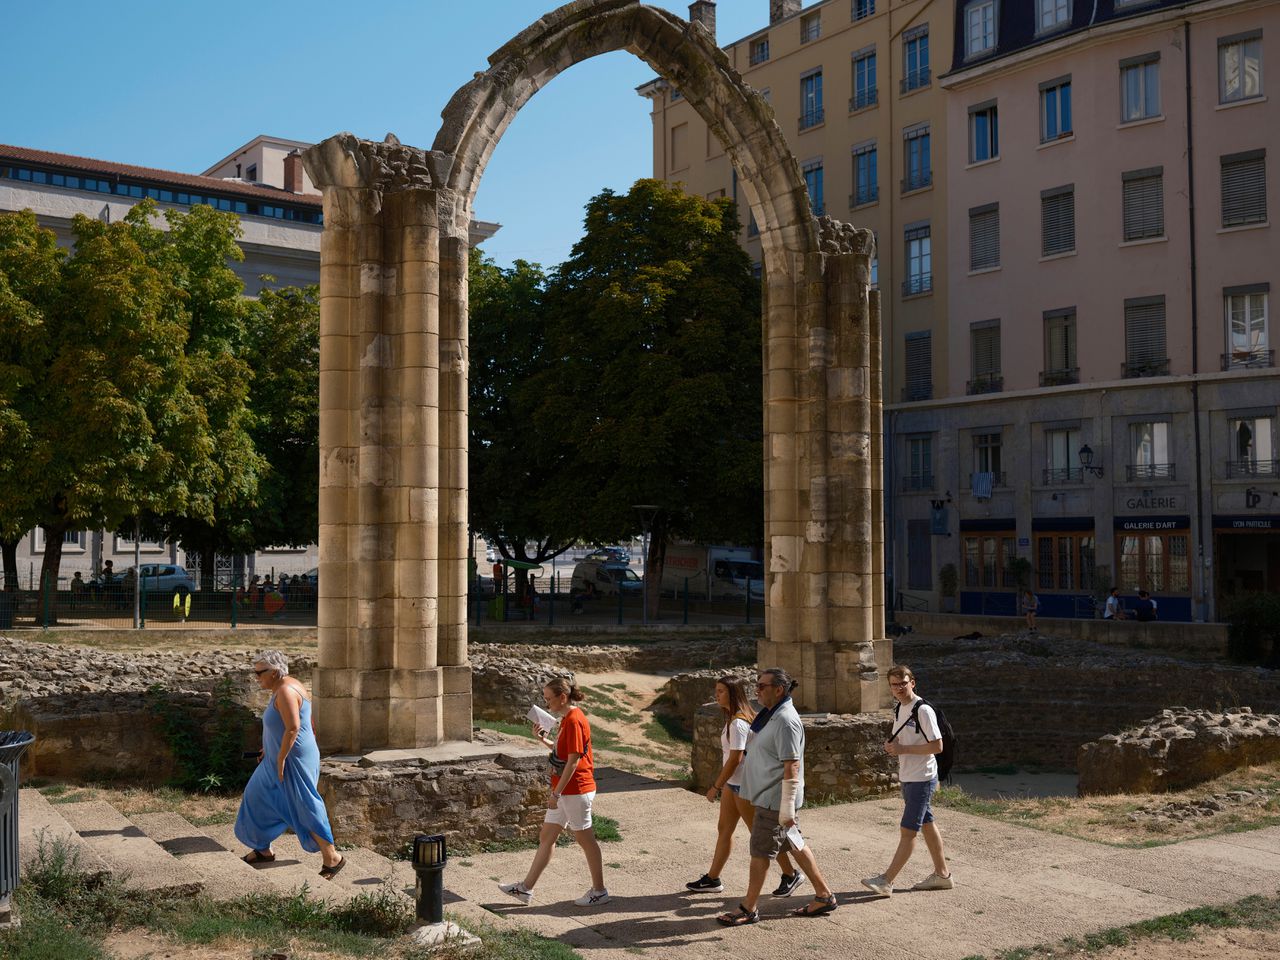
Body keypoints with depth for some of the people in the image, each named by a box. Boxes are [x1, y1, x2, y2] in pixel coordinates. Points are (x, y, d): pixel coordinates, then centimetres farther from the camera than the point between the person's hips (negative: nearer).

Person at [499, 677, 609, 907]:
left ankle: (599, 891, 13)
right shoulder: (567, 719, 11)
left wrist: (556, 793, -20)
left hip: (576, 791, -10)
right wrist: (543, 739, 7)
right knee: (546, 836, 12)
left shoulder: (574, 720, -19)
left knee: (586, 840, 1)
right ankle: (525, 888, 17)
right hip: (565, 791, 10)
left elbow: (573, 760, -22)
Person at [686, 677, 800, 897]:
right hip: (733, 783, 10)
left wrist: (716, 786, -17)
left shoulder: (738, 723, -23)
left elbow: (735, 759, -24)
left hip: (744, 785, -10)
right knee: (724, 829, 14)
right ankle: (712, 879, 22)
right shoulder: (734, 718, 8)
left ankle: (790, 875, 14)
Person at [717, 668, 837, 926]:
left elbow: (792, 766, -24)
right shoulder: (772, 715, 10)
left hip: (775, 800, -10)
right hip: (769, 796, 10)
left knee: (760, 852, 0)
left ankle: (748, 909, 12)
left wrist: (787, 808, -23)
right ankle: (824, 896, 25)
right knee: (795, 845, 16)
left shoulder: (785, 721, -21)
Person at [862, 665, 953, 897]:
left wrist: (903, 749, -21)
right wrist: (891, 745, -1)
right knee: (926, 824, 16)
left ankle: (887, 881, -6)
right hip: (907, 777, 9)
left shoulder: (923, 710, -17)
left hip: (922, 779, -9)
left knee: (908, 830, -6)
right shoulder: (898, 709, 9)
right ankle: (942, 874, 26)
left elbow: (937, 746, -20)